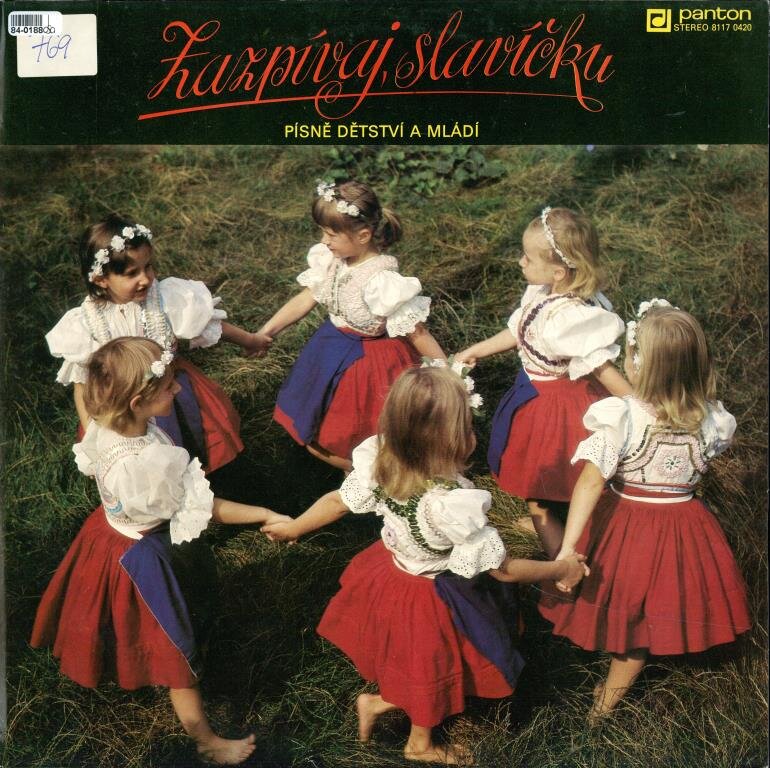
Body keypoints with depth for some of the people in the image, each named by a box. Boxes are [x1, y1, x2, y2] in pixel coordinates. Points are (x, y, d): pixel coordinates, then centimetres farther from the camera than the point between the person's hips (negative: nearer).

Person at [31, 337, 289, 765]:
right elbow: (205, 510, -28)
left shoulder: (102, 425, -20)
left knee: (109, 614, 37)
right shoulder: (149, 463, -41)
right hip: (137, 554, -8)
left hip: (105, 530, 8)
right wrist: (266, 516, -20)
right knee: (173, 646, 11)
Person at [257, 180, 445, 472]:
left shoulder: (382, 281, -28)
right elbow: (304, 300, 1)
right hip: (333, 353, 8)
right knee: (314, 439, 16)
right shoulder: (330, 261, -8)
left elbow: (416, 333, -22)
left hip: (370, 361, -7)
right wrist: (265, 332, -4)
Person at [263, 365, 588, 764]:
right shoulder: (454, 506, -42)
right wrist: (563, 569, -10)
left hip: (390, 568, 5)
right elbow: (502, 569, -27)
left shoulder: (378, 463, -24)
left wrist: (292, 527, 15)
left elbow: (338, 501, -6)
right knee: (434, 670, 26)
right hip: (433, 597, -5)